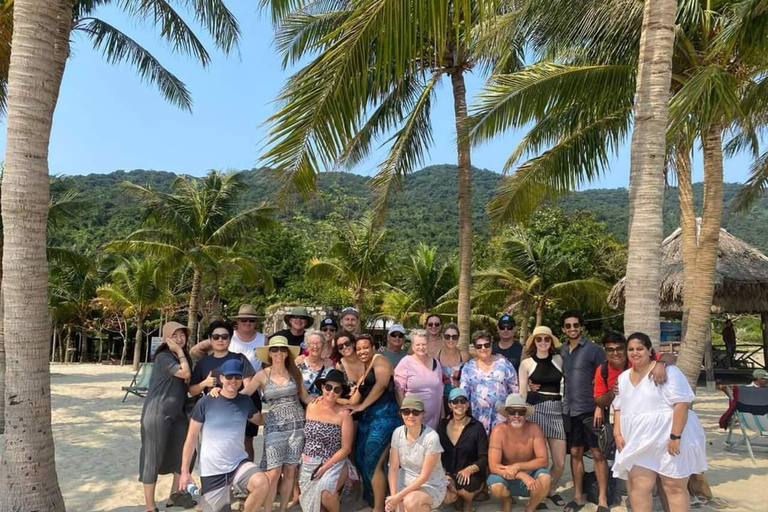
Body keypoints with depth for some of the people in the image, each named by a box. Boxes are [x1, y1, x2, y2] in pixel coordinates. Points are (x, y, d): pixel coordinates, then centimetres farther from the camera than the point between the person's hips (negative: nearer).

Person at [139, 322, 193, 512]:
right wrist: (179, 351, -16)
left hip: (179, 414, 8)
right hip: (158, 413, -8)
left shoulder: (184, 357, 11)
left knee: (183, 455, 11)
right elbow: (185, 373, -24)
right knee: (153, 457, 0)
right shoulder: (163, 357, -14)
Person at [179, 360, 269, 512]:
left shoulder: (246, 401, 2)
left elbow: (260, 419, 23)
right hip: (212, 470, -1)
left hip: (239, 463, 2)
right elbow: (191, 438, -3)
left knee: (262, 483, -28)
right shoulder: (206, 402, -9)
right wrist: (185, 471, -5)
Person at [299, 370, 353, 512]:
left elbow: (346, 449, -8)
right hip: (309, 463, 3)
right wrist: (302, 459, 2)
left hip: (334, 463, -3)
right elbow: (303, 435, 10)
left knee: (325, 494, -26)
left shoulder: (344, 414, -9)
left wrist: (325, 467, -14)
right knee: (310, 498, -10)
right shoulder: (311, 406, 1)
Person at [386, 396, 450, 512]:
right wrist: (394, 496, -18)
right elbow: (393, 468, -5)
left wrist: (399, 496, -21)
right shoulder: (398, 433, -7)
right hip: (405, 483, 4)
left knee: (410, 502, -31)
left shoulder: (431, 437, -23)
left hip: (431, 486, -4)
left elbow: (424, 476, -20)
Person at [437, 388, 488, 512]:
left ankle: (468, 501, 4)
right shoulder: (443, 425, 4)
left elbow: (484, 458, -8)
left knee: (464, 489, -35)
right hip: (447, 474, 2)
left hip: (471, 475, -2)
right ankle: (459, 494, 11)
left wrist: (469, 470, -26)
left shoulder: (476, 427, -6)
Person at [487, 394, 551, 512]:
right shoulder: (499, 431, -22)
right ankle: (506, 500, 9)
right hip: (507, 477, -1)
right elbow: (493, 466, -25)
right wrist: (522, 475, -35)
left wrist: (518, 466, -31)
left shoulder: (534, 429, -17)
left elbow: (543, 460, -18)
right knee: (495, 488, -32)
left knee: (545, 479, -30)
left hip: (530, 474, 1)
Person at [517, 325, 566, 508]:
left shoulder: (558, 359, 7)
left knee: (560, 462, 4)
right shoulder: (527, 363, 2)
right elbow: (522, 392, 1)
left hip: (556, 409, 2)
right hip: (535, 409, -2)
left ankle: (551, 490, 32)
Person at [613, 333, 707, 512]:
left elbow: (682, 403, -18)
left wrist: (675, 436, -23)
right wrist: (618, 434, 5)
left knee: (675, 487, 3)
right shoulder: (623, 378, 11)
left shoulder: (667, 371, -11)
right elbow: (619, 408, 17)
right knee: (638, 486, 6)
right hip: (638, 442, 6)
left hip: (668, 439, -6)